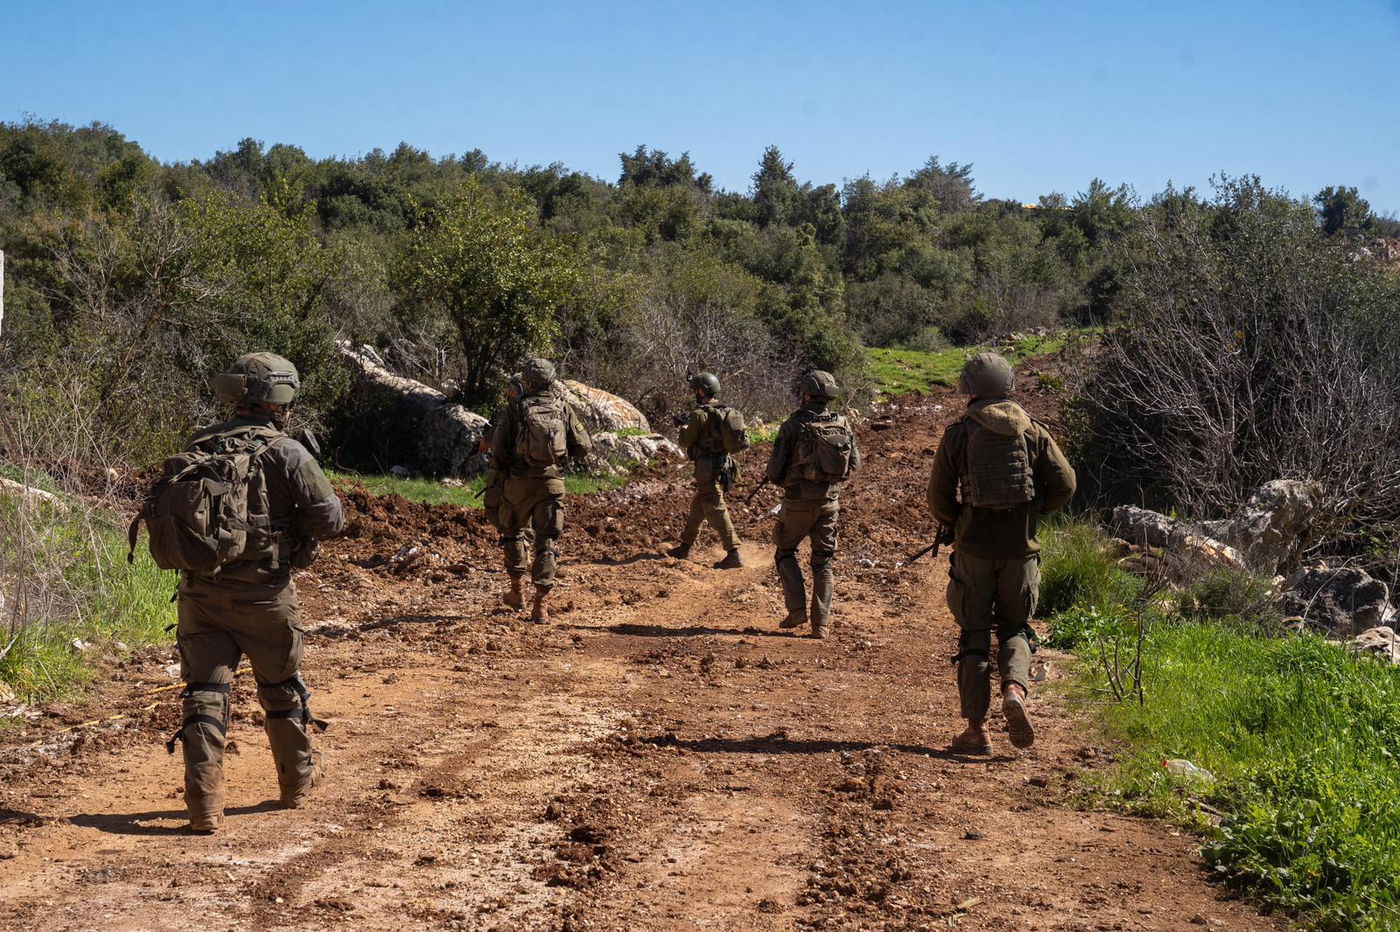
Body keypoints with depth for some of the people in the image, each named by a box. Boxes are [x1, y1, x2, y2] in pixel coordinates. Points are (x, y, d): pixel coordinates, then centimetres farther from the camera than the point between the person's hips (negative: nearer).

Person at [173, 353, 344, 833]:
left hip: (200, 591, 3)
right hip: (263, 594, -2)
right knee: (281, 689, 17)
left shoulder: (198, 447, 2)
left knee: (204, 693, 4)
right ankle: (298, 779, 34)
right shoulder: (287, 454, -11)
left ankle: (204, 802, -3)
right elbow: (330, 520, -11)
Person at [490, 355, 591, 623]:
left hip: (519, 482, -1)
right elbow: (584, 447, 3)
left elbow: (498, 449, -6)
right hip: (552, 482, 1)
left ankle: (517, 591, 28)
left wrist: (503, 469, 14)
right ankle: (541, 605, -5)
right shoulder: (563, 409, 2)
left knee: (512, 531, 22)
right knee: (547, 541, 3)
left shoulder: (514, 410, -4)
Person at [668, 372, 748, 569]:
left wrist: (684, 428, 13)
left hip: (708, 469, -9)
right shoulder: (727, 412, 9)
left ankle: (734, 554, -13)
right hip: (724, 466, 9)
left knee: (716, 510, -8)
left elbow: (685, 442, -8)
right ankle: (684, 548, 31)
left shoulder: (700, 414, -15)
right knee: (698, 507, 20)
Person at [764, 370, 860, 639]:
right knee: (823, 561, 11)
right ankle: (821, 623, 7)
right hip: (830, 500, 4)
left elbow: (775, 469, -11)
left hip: (799, 501, -3)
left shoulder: (793, 425, -13)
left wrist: (784, 482, 11)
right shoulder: (842, 425, 0)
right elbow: (854, 463, 7)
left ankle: (797, 609, 4)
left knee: (785, 551, 16)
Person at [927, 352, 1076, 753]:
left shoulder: (958, 433, -2)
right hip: (1021, 549, 1)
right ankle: (1015, 689, -12)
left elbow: (939, 498, -2)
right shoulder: (1033, 431, 3)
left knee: (974, 634, 8)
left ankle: (977, 729, 6)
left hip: (974, 548, -1)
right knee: (1015, 628, 17)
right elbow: (1064, 485, -2)